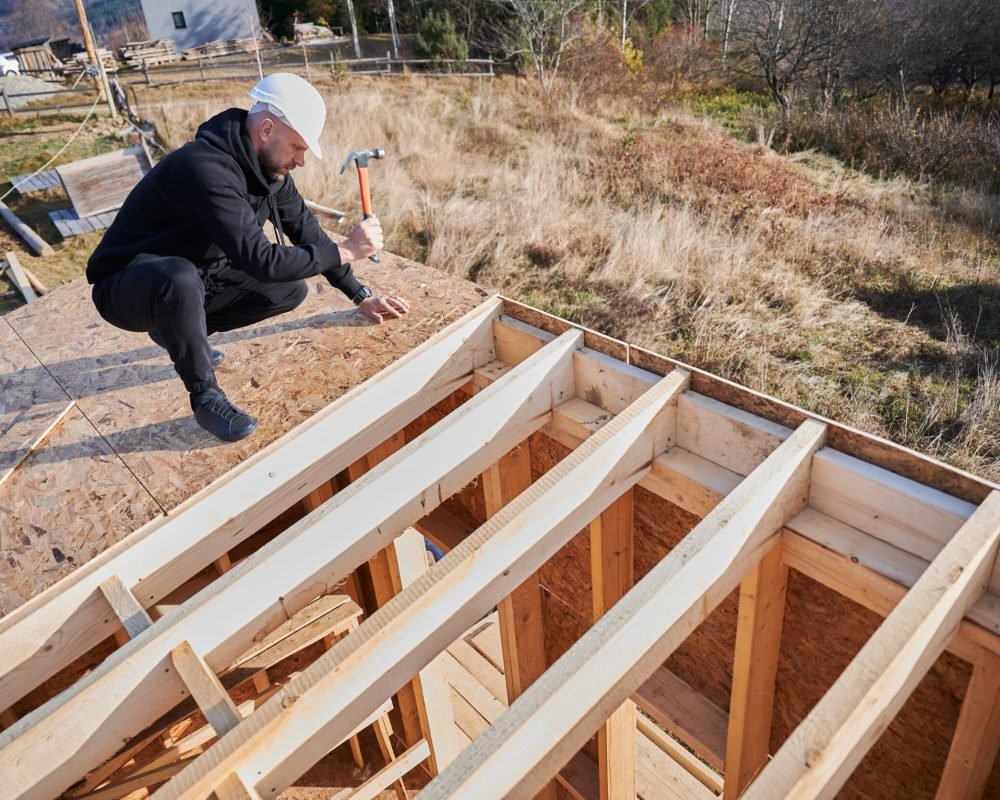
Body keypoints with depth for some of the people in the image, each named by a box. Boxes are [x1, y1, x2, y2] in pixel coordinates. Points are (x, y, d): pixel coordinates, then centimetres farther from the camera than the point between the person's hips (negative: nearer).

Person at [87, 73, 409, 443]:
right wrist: (346, 250, -29)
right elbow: (261, 260, -37)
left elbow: (307, 231, 4)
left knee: (291, 290, -2)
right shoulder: (207, 170, -32)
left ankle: (177, 331, 12)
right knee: (181, 277, -42)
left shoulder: (268, 165, -5)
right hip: (127, 288, -8)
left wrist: (361, 296, 4)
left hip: (192, 278, 8)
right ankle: (205, 395, -17)